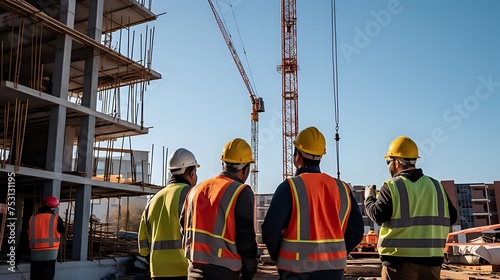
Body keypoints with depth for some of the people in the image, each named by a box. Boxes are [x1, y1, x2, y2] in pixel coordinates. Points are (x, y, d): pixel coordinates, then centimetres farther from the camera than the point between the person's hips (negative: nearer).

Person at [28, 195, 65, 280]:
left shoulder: (32, 219, 3)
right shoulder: (56, 218, -7)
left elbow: (29, 234, 13)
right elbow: (62, 231, 6)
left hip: (35, 253, 3)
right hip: (50, 253, -3)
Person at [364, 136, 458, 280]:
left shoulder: (392, 186, -8)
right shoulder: (435, 185, 7)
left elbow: (378, 216, -10)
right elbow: (451, 218, 11)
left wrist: (369, 197, 6)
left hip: (400, 258, -5)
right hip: (431, 258, 5)